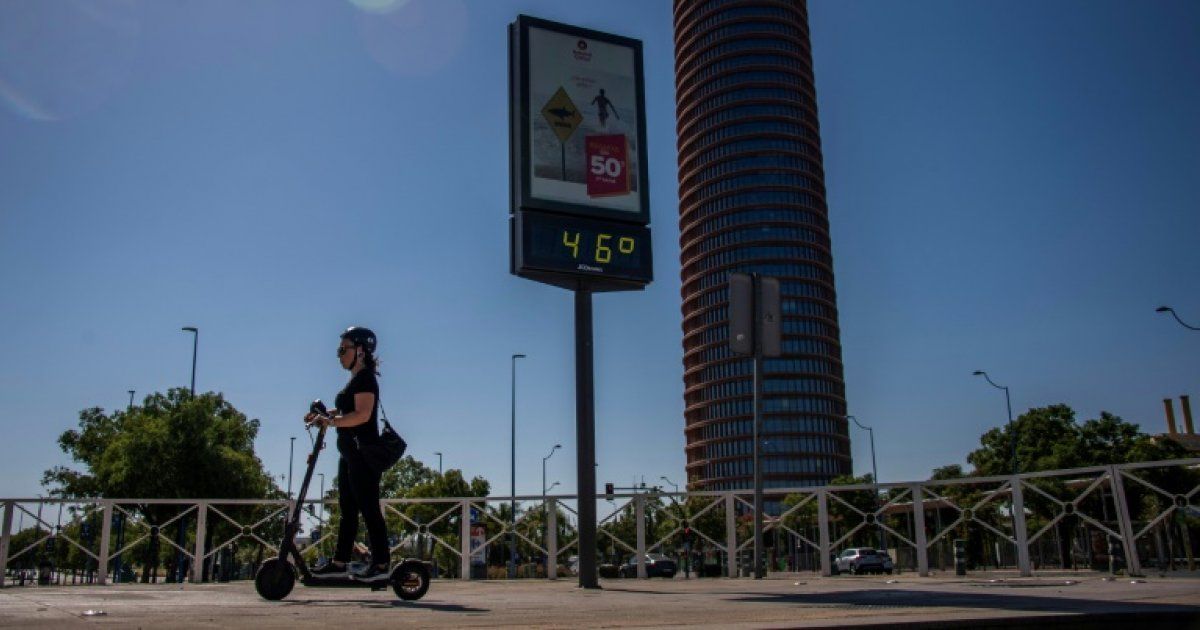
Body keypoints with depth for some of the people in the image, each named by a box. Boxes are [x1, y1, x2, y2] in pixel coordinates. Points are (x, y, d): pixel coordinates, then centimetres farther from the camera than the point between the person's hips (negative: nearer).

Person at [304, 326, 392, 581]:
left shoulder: (365, 379, -11)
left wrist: (330, 421, -29)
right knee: (347, 509, 11)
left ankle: (381, 564, -5)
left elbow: (362, 414, -24)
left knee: (369, 508, -8)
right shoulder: (355, 380, 19)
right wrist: (323, 416, 10)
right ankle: (340, 562, 16)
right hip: (351, 453, 10)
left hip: (364, 452, -10)